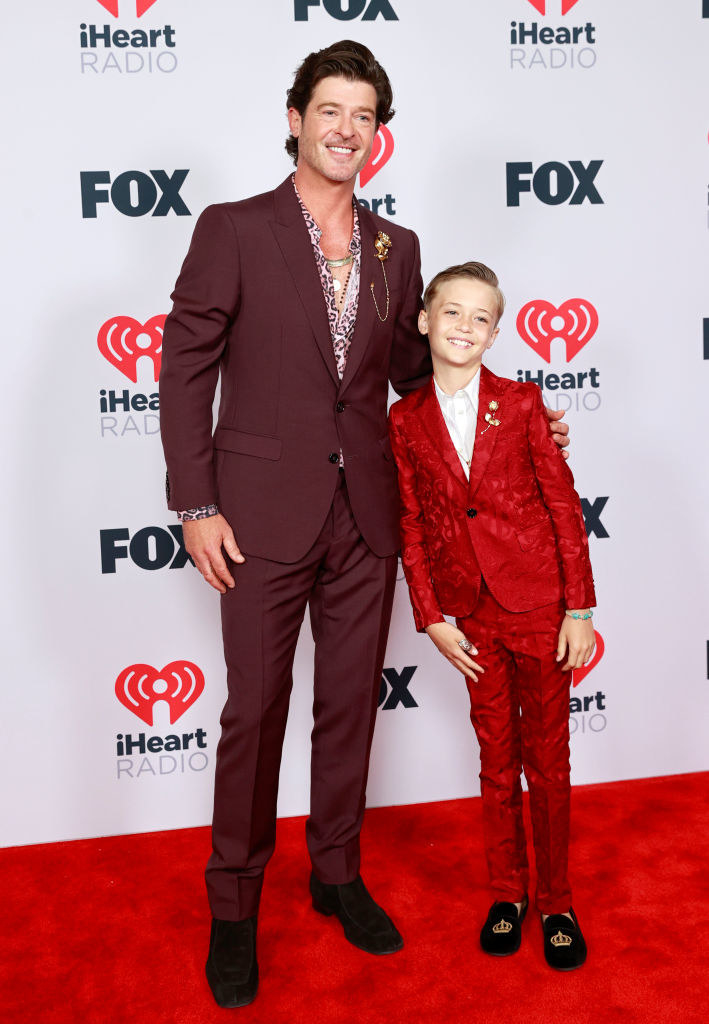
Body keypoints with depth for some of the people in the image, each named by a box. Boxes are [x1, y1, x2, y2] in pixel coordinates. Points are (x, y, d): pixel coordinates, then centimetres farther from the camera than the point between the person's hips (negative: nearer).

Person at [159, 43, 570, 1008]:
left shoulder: (397, 247, 10)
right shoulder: (233, 230, -3)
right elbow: (185, 367, -5)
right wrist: (195, 504, -10)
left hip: (366, 516, 4)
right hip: (266, 516, -4)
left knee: (351, 703, 14)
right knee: (254, 710, 5)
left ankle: (338, 873, 34)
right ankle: (235, 905, 23)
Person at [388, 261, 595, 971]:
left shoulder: (521, 404, -4)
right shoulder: (405, 420, 0)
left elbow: (564, 506, -3)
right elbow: (411, 528, 3)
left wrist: (579, 608, -6)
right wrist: (431, 618, -2)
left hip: (539, 606, -1)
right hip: (471, 614, 1)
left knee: (547, 760, 9)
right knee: (496, 760, 13)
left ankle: (555, 901, 26)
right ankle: (506, 893, 32)